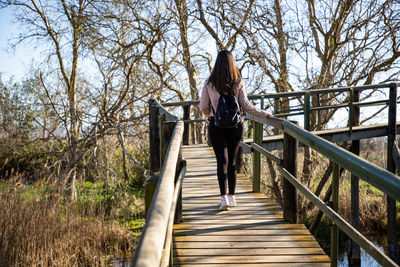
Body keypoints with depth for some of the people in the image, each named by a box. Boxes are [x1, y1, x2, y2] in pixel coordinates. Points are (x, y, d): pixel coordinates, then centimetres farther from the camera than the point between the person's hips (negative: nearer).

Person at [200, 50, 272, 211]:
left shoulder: (209, 83, -4)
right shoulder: (238, 83, -4)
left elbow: (203, 107, 1)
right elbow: (246, 105, -5)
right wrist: (264, 114, 5)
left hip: (216, 125, -1)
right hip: (235, 125, 1)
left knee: (222, 161, -2)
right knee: (232, 161, 12)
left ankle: (224, 197, -15)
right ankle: (232, 196, 20)